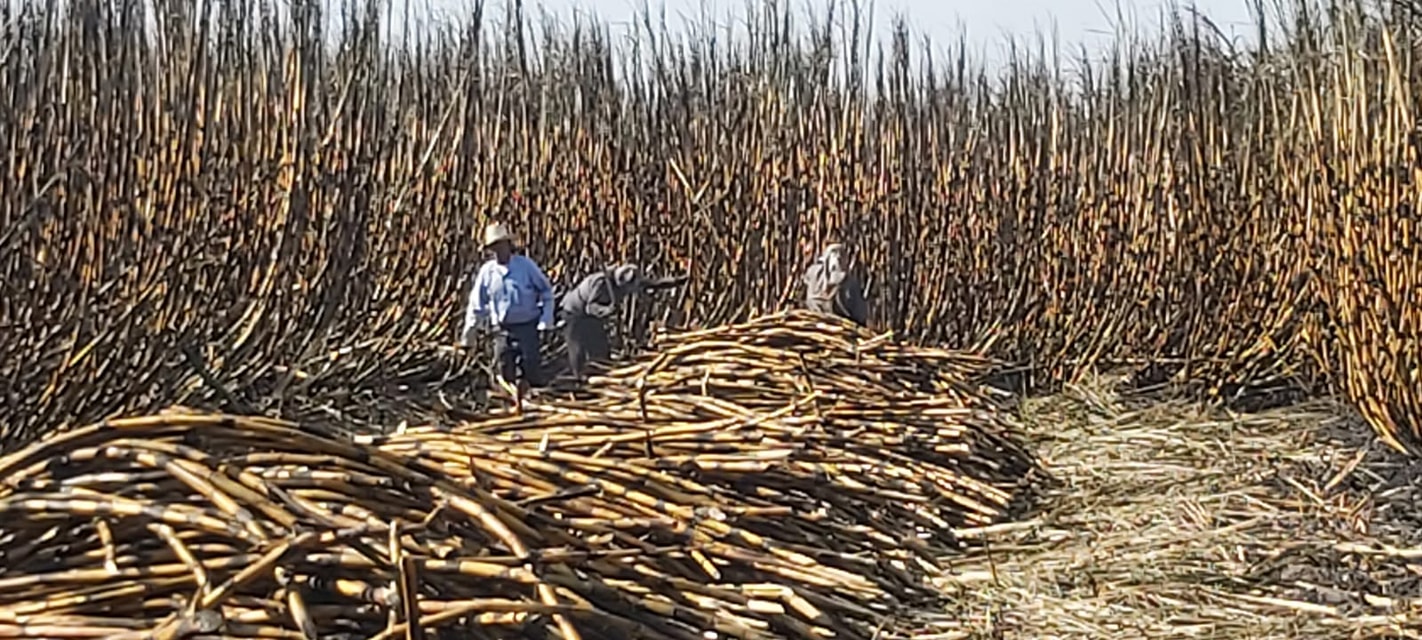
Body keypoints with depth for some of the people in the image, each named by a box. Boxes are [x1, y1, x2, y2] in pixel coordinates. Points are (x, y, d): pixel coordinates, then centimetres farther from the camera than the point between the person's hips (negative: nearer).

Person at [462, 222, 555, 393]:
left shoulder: (526, 265, -6)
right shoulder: (486, 272, -1)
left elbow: (546, 291, 2)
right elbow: (477, 304, 7)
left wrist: (546, 319, -8)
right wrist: (469, 335, 8)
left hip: (527, 326, -2)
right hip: (502, 329, 2)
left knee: (531, 370, -2)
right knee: (506, 374, 6)